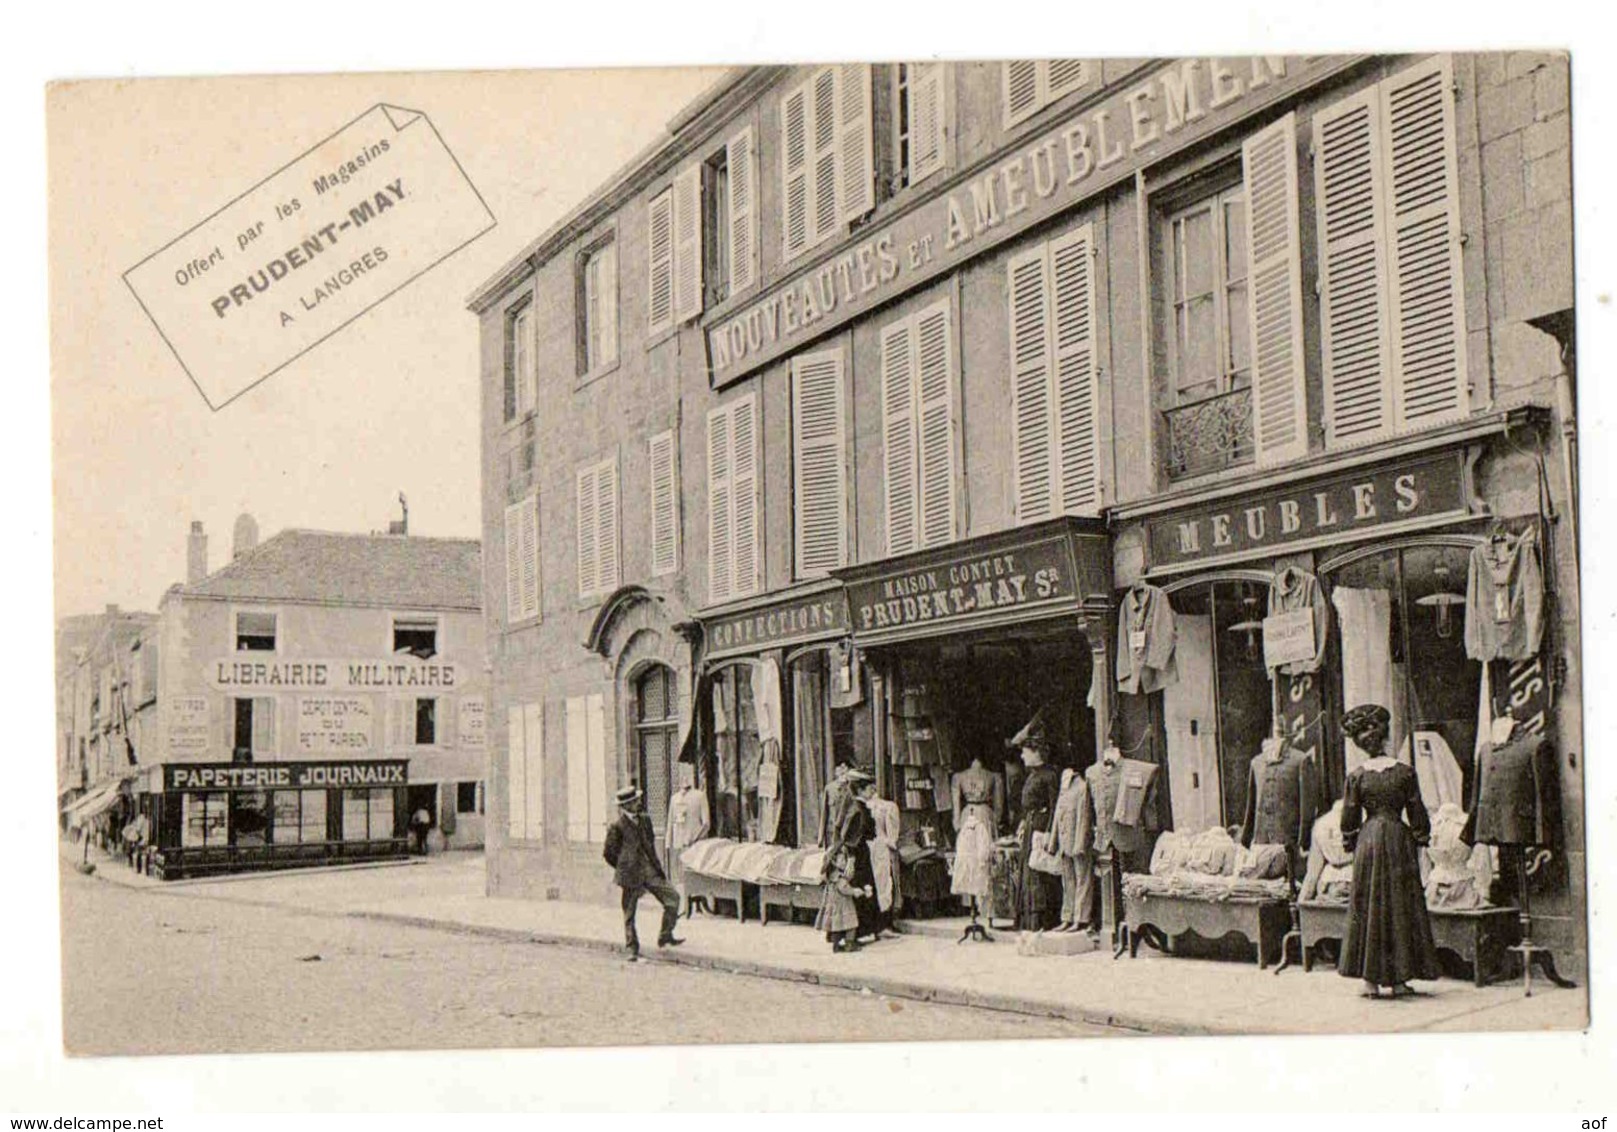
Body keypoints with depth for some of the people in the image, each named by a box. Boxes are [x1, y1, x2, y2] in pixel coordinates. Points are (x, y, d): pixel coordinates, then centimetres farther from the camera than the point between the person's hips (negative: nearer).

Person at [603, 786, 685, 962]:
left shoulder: (644, 820, 9)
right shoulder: (617, 826, -10)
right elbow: (609, 853, -3)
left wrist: (657, 867, 14)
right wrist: (624, 868, 3)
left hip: (651, 872, 5)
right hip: (631, 876, -5)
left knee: (673, 897, -4)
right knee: (629, 913, 2)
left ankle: (665, 936, 11)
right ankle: (632, 950, 15)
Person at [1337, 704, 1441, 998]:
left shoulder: (1356, 775, -3)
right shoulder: (1405, 772, -4)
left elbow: (1349, 818, 1)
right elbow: (1417, 813, -1)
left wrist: (1353, 846, 13)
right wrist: (1419, 842, 10)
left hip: (1369, 841, 1)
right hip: (1399, 840, -1)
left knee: (1367, 907, 6)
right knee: (1401, 907, 6)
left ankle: (1370, 980, 4)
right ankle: (1399, 979, 7)